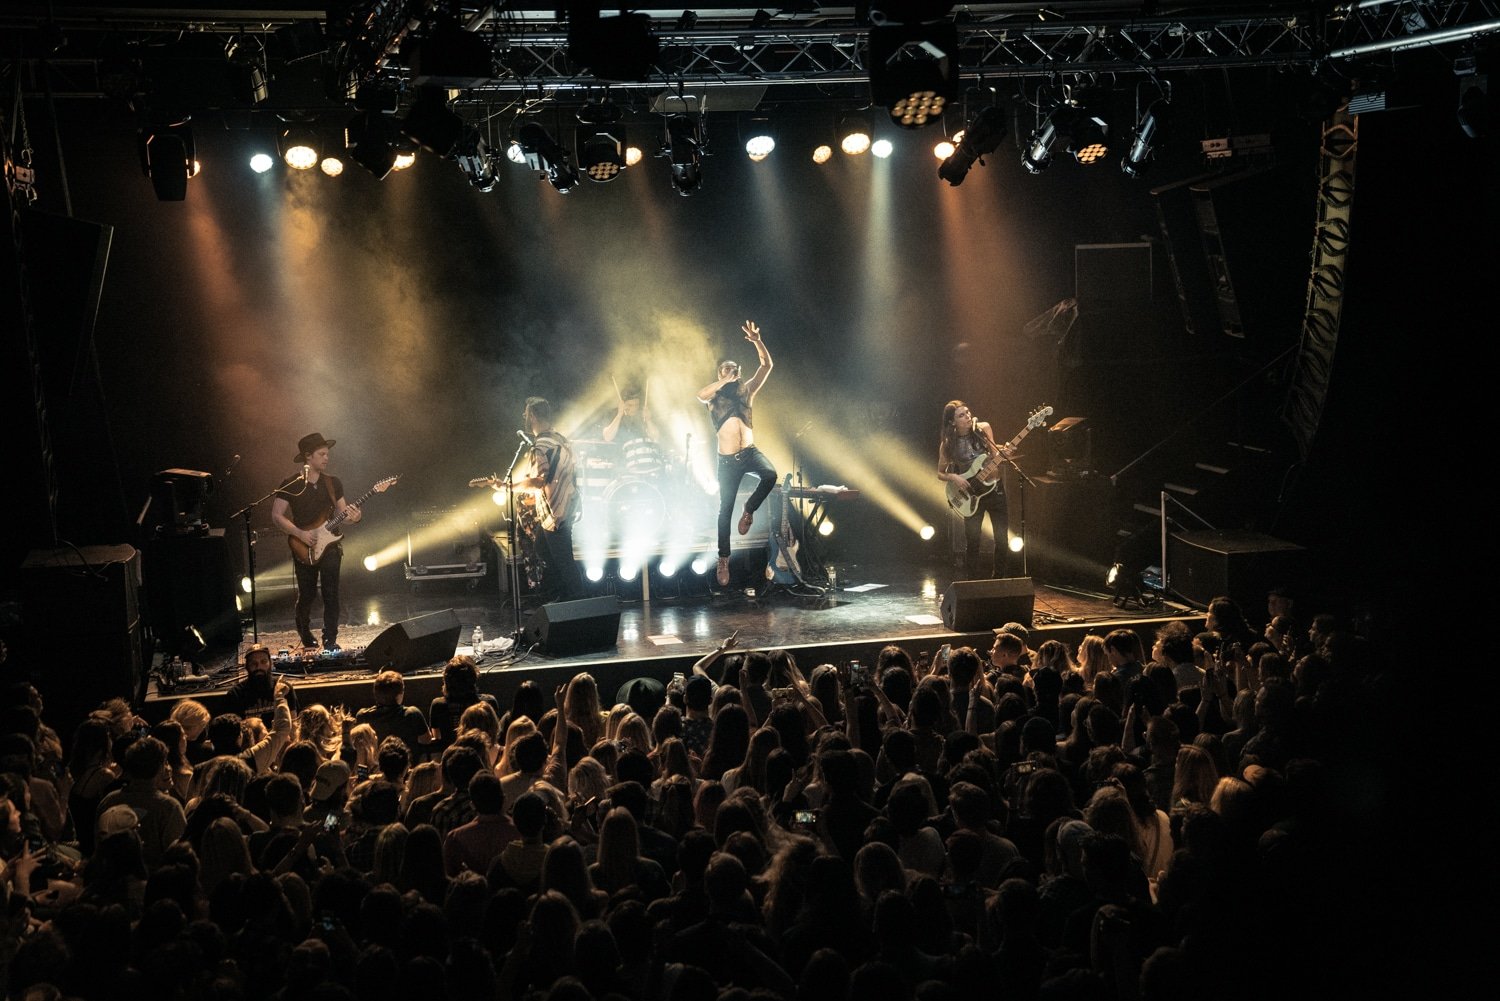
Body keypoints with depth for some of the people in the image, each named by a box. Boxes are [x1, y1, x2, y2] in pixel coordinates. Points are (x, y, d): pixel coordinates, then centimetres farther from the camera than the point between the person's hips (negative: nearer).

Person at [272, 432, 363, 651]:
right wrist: (299, 534, -16)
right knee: (306, 595, 7)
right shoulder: (291, 485, -4)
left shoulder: (333, 483, 7)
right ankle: (306, 635, 31)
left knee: (331, 595, -7)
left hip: (329, 545, 2)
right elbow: (277, 515, -5)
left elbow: (342, 512, 12)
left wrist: (353, 516, -12)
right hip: (304, 549, -2)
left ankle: (330, 640, 0)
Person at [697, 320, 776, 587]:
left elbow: (766, 365, 1)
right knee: (725, 509, 1)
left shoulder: (746, 390, 12)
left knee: (770, 475, -31)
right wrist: (724, 381, -20)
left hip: (750, 453, 1)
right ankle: (723, 559, 12)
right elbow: (700, 395, -19)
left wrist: (757, 342, -13)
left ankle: (749, 510, -5)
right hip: (727, 460, -1)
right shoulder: (713, 396, 7)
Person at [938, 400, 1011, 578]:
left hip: (994, 487, 2)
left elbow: (994, 454, 5)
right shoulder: (948, 444, -8)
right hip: (971, 493, -2)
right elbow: (940, 473, 2)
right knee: (972, 540, -6)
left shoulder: (983, 429, -5)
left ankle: (998, 577, 18)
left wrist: (1002, 453, -16)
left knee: (1001, 537, 3)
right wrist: (954, 478, -17)